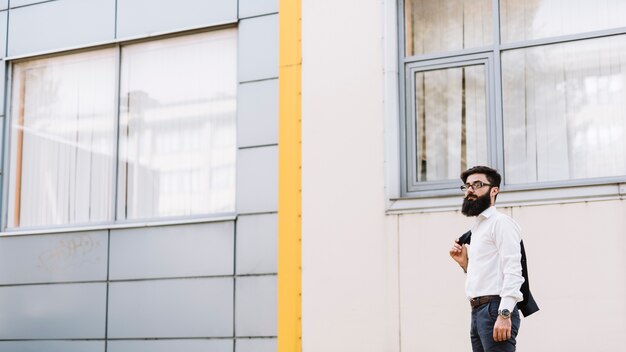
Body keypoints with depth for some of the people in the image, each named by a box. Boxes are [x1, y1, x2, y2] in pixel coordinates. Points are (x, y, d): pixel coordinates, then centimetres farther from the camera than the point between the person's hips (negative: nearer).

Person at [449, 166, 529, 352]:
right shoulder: (477, 228, 23)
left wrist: (504, 314, -25)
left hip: (495, 309, -9)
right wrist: (464, 263, 11)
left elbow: (513, 271, -16)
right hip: (478, 311, 9)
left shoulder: (501, 222, -5)